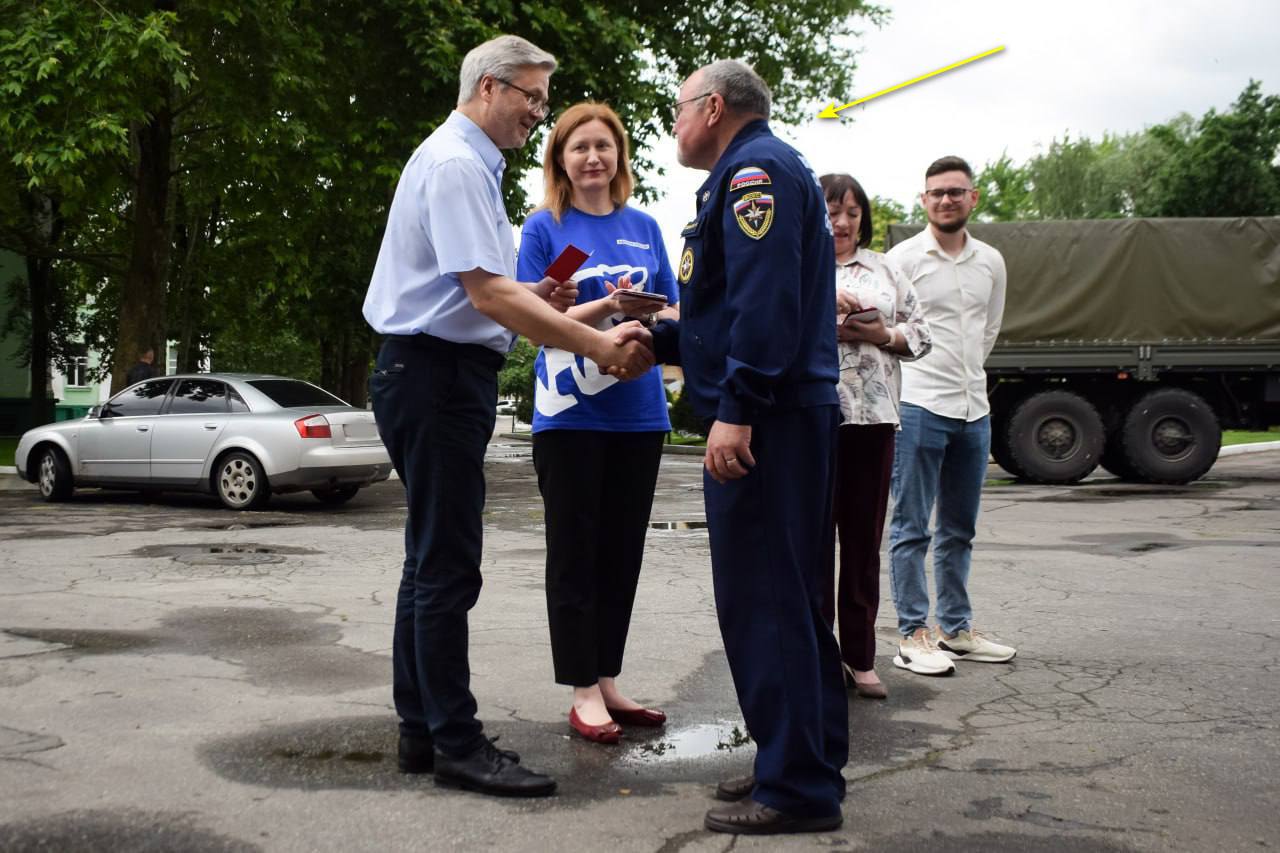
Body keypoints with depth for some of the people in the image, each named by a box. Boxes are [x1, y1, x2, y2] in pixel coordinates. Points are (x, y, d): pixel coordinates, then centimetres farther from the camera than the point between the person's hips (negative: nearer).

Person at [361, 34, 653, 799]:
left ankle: (423, 730, 22)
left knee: (434, 562, 13)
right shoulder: (455, 165, -13)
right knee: (448, 568, -6)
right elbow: (486, 292, -23)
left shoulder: (471, 164, 19)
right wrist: (601, 347, -24)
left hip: (447, 373, 11)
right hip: (437, 371, -11)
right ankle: (457, 744, 2)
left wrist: (534, 300, 8)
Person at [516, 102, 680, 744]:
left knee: (622, 551, 10)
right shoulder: (544, 226, 1)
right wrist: (608, 307, -20)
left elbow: (672, 314, 13)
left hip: (638, 409, 5)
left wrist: (653, 313, -11)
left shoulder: (644, 227, 12)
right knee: (574, 552, 1)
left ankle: (607, 681, 21)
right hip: (571, 412, -4)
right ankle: (584, 692, 8)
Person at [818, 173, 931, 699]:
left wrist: (883, 334, -4)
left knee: (864, 540, 6)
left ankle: (860, 657, 15)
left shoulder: (885, 269, 18)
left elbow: (921, 334, 15)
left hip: (873, 418, 3)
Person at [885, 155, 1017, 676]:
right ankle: (913, 636, 1)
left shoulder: (991, 262, 11)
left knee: (959, 530, 13)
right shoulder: (904, 258, -5)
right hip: (920, 407, -6)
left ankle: (956, 630, 22)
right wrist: (922, 370, -1)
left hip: (973, 408, 6)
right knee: (911, 529, -3)